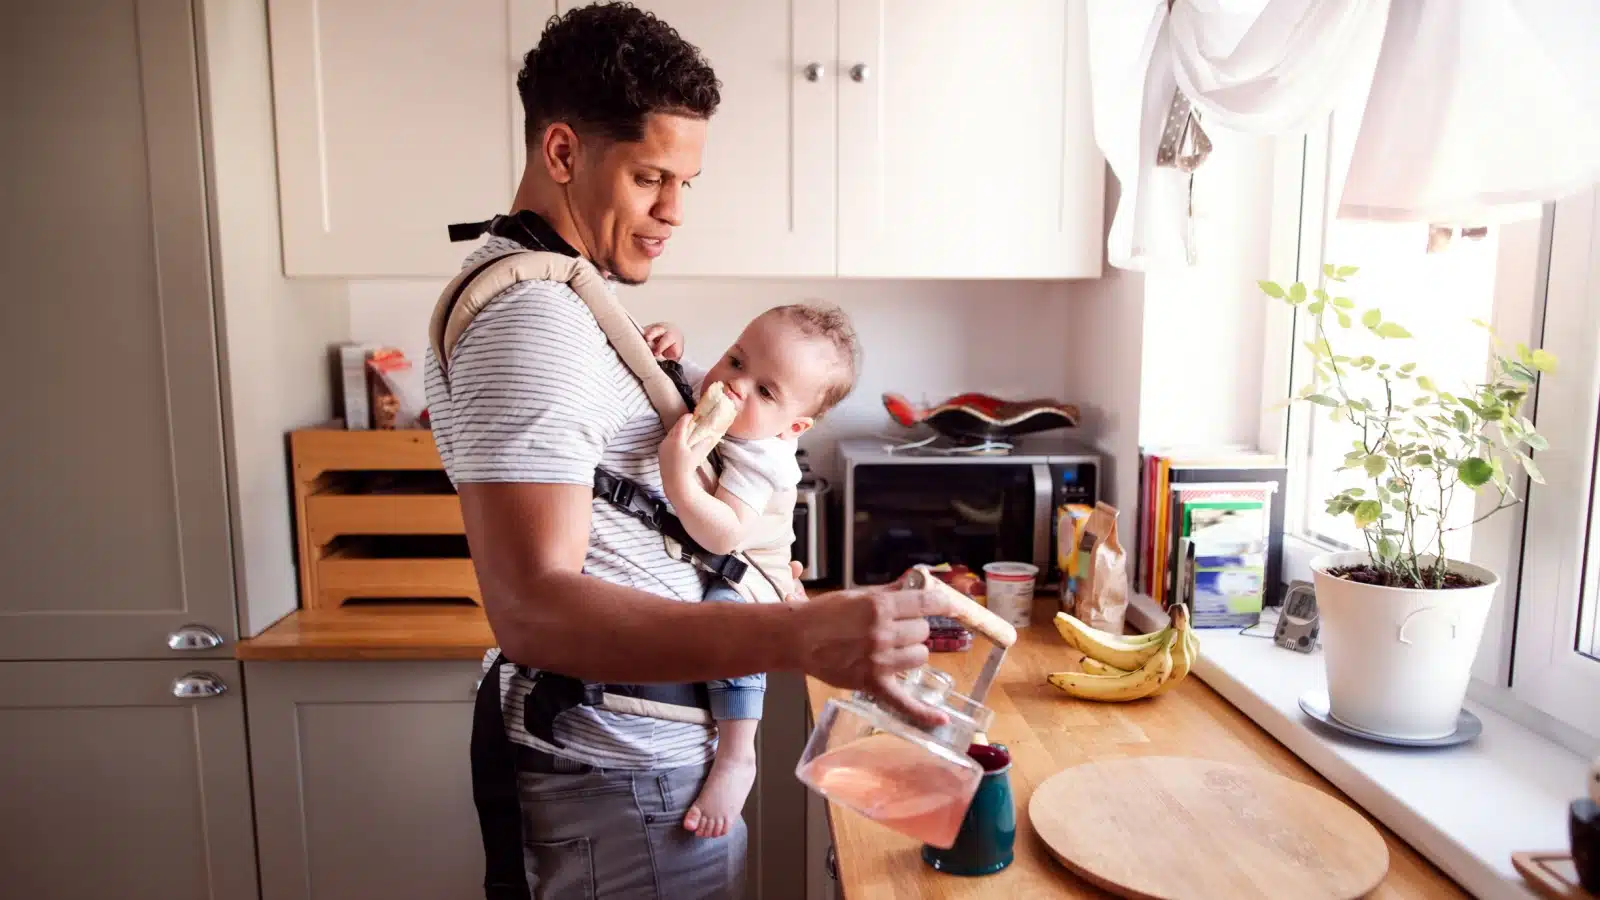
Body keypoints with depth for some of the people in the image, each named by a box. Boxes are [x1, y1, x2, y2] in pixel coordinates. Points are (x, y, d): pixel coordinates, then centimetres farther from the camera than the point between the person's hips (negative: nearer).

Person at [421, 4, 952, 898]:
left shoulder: (558, 291, 11)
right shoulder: (529, 319, -23)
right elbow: (532, 607, -33)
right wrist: (801, 636, -43)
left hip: (630, 746, 10)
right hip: (621, 774, -10)